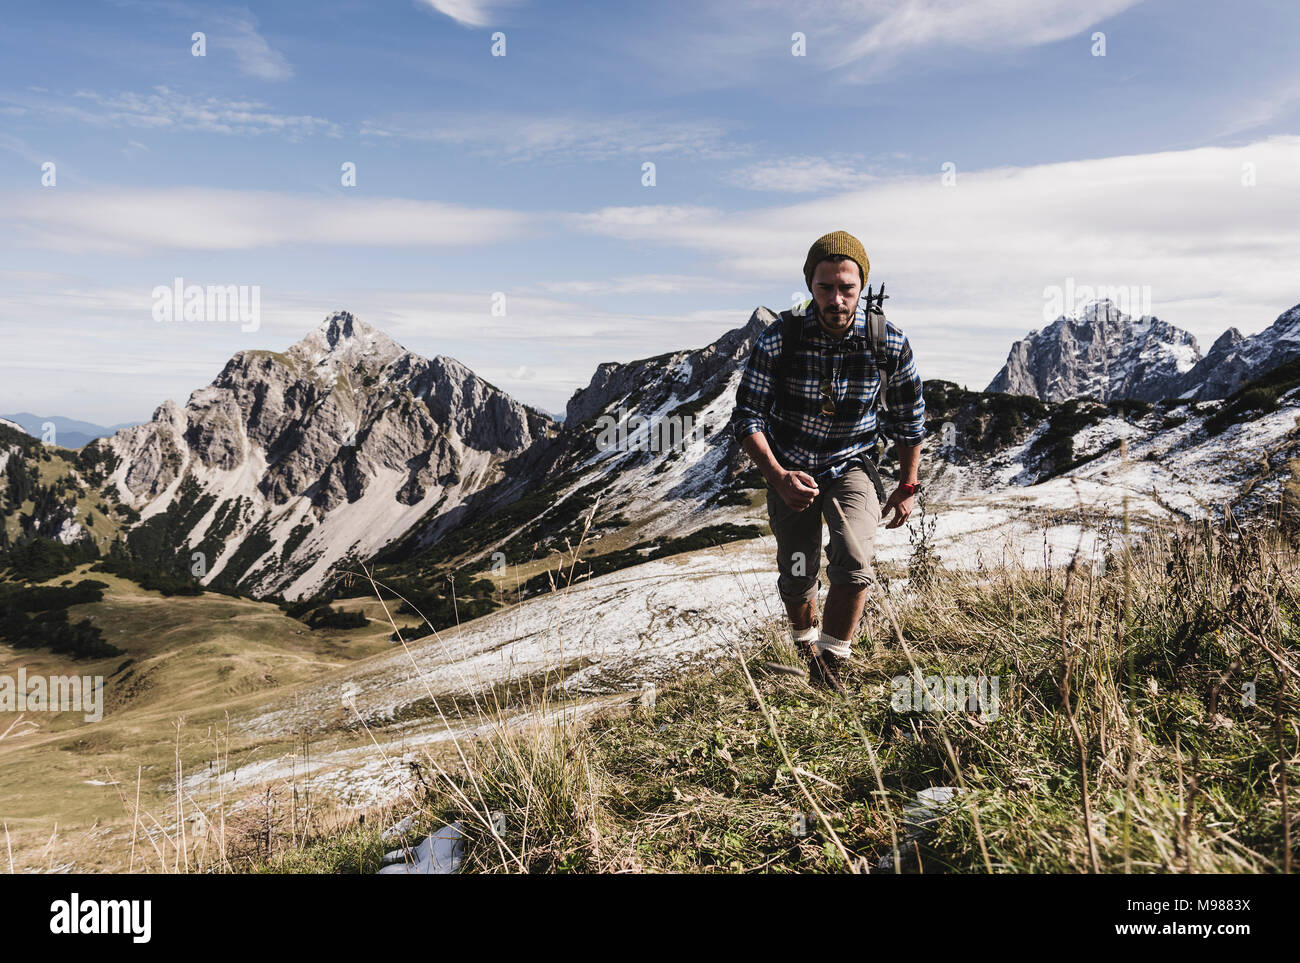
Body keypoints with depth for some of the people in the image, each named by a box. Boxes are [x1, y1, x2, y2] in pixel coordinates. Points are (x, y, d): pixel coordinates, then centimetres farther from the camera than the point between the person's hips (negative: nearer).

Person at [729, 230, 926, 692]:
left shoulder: (890, 342, -18)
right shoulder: (777, 340, -23)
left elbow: (909, 417, -1)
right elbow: (746, 418, -15)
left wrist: (907, 487, 4)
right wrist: (778, 477, -28)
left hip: (852, 466, 0)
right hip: (790, 470, 0)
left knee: (853, 561, -23)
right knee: (797, 577, 9)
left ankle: (832, 663, -1)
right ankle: (806, 644, 43)